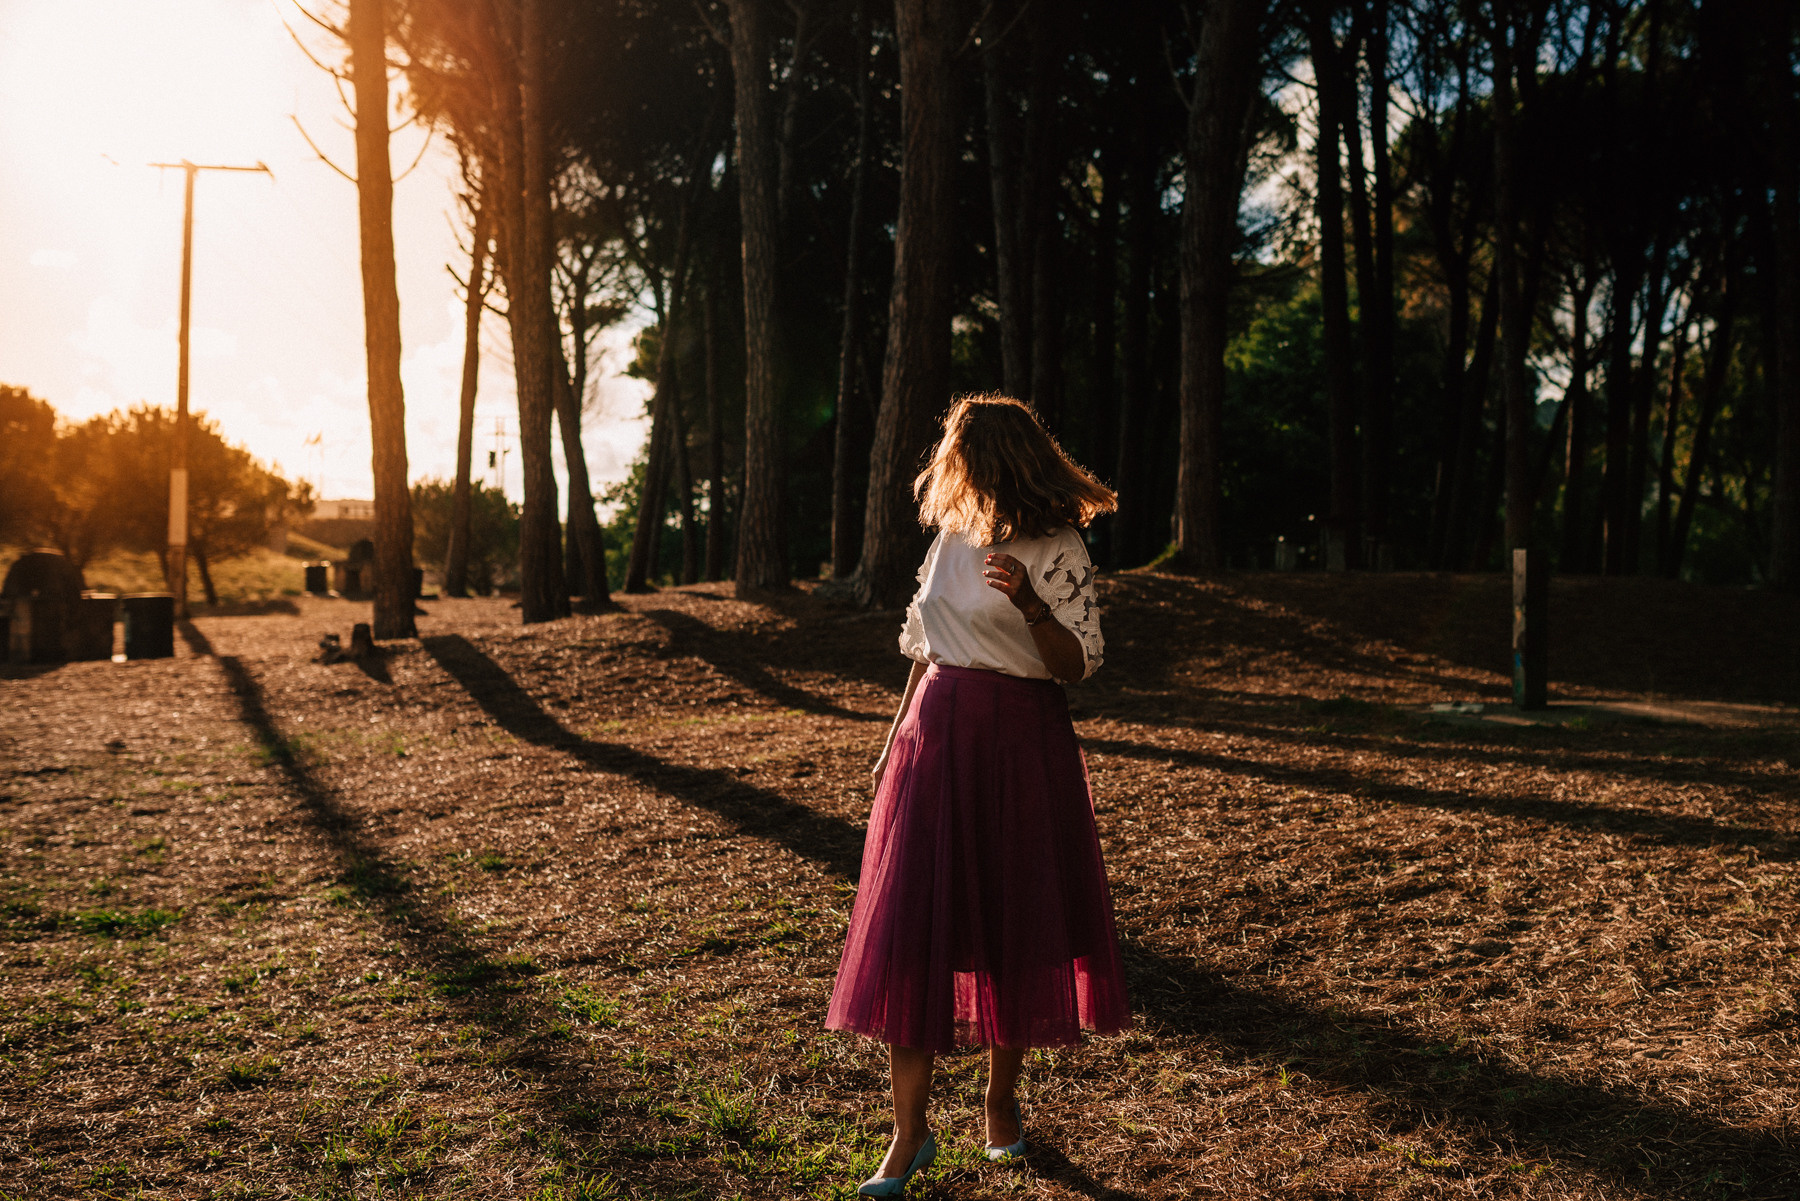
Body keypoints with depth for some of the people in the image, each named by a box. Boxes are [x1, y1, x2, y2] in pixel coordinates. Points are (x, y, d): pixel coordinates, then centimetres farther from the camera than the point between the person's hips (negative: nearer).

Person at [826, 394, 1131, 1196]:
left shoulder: (1057, 550, -7)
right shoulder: (953, 535, 9)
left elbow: (1079, 665, -10)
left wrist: (1027, 602, -26)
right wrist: (895, 738, 16)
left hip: (1020, 744, -4)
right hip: (936, 737, 4)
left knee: (1014, 925, 7)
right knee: (912, 928, -2)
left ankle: (1001, 1101, 28)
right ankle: (909, 1134, 3)